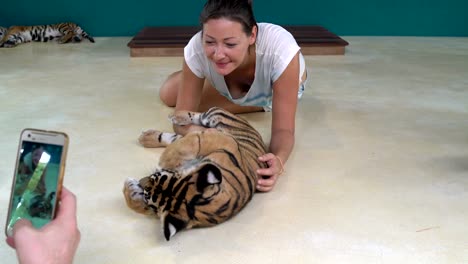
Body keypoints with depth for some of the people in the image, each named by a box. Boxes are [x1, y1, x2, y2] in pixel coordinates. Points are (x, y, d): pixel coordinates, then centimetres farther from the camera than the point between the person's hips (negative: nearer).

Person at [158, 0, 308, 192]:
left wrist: (278, 160, -65)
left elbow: (283, 129, -42)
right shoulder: (196, 49, -39)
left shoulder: (281, 48, -46)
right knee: (168, 95, 2)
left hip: (279, 82, -2)